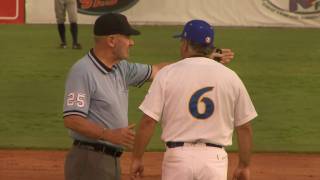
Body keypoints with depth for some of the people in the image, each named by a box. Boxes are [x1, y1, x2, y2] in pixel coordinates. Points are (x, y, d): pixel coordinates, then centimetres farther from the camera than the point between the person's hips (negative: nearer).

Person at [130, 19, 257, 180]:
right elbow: (244, 127, 6)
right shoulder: (230, 76, 5)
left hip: (178, 156, -1)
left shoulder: (167, 74, -1)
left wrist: (136, 159, 2)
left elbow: (148, 120, -6)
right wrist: (244, 165, 16)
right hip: (215, 158, 1)